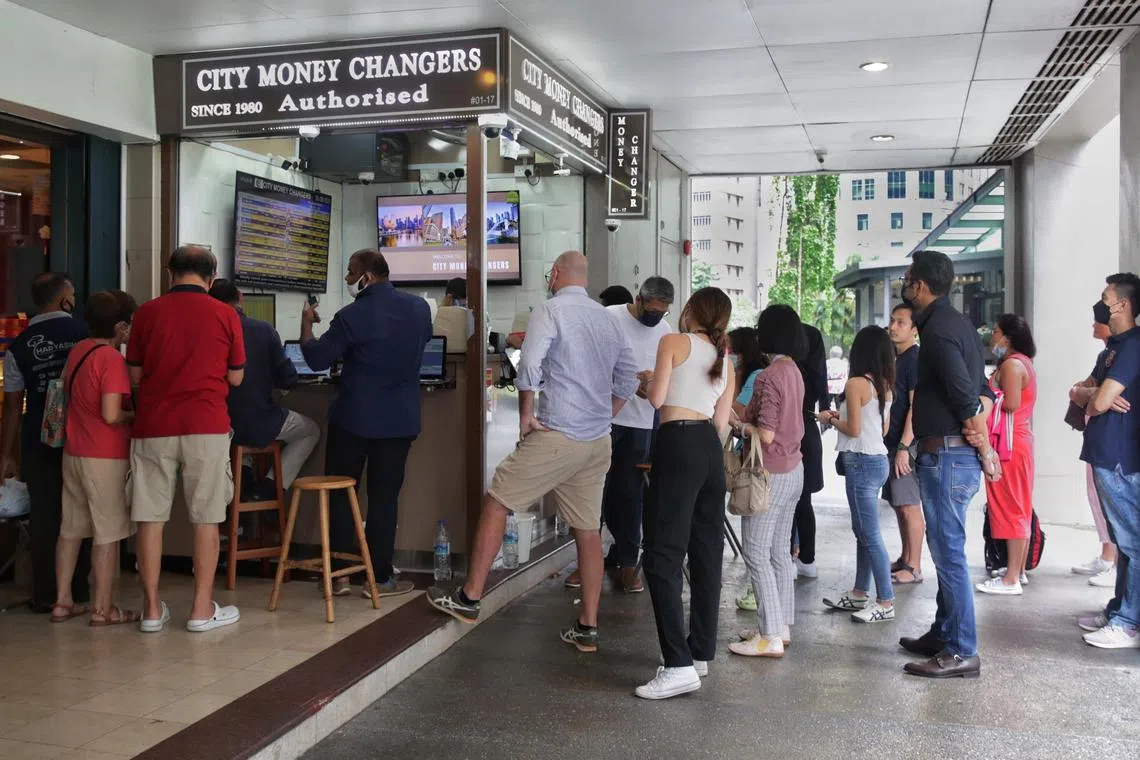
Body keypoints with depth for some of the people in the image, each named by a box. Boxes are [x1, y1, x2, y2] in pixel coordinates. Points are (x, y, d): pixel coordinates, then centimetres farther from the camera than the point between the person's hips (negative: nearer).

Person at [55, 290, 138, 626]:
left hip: (73, 452, 8)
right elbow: (111, 415, -23)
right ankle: (103, 609, 6)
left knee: (71, 528, 15)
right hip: (105, 458, -8)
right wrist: (136, 417, -6)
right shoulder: (112, 359, -18)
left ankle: (62, 601, 22)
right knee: (108, 533, 0)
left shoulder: (78, 350, 7)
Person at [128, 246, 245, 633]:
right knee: (206, 519, 5)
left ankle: (153, 609, 13)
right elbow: (235, 378, 5)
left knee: (151, 518, 8)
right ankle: (202, 609, 9)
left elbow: (135, 375, 9)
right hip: (206, 427, -2)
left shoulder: (146, 313, 3)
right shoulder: (225, 315, -1)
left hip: (153, 427, 2)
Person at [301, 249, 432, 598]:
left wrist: (307, 323, 6)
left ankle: (339, 574, 14)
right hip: (400, 420, 3)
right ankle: (380, 579, 8)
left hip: (353, 418, -3)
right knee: (384, 497, 7)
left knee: (340, 494, 11)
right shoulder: (419, 307, 0)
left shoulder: (352, 316, -15)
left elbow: (317, 359, -9)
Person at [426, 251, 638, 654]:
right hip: (598, 442, 7)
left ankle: (469, 598, 13)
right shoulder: (608, 319, 13)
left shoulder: (550, 310, -7)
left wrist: (525, 415, -8)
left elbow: (529, 367, -20)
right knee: (588, 530, 10)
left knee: (496, 503, 7)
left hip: (557, 437, -7)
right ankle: (587, 628, 16)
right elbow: (628, 381, 15)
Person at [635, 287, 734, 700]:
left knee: (663, 557, -8)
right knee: (707, 554, 13)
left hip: (678, 444, -8)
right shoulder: (725, 360, 18)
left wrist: (652, 381, 15)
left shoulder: (674, 342, -1)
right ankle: (701, 652, 23)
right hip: (712, 449, 8)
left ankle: (679, 666, -14)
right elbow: (722, 422, 16)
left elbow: (656, 399, -4)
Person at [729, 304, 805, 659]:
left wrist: (742, 427, -5)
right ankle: (781, 625, 23)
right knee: (779, 552, 15)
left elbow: (766, 434, -22)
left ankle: (770, 636, 1)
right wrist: (745, 417, 8)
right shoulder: (794, 371, 8)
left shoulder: (770, 376, -19)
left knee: (756, 554, -3)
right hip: (793, 470, 9)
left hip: (771, 475, -9)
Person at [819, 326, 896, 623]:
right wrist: (842, 416, 18)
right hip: (878, 459, 9)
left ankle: (886, 603, -2)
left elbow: (853, 429, -16)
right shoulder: (885, 386, 10)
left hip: (861, 462, -9)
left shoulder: (856, 384, -14)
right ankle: (859, 594, 25)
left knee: (870, 535, -5)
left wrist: (831, 419, 2)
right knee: (862, 531, 17)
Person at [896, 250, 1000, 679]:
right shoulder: (957, 324, 16)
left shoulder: (939, 329, -15)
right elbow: (984, 393, 16)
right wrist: (980, 437, 4)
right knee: (945, 548, 17)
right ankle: (943, 635, 29)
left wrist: (985, 449, -10)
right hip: (956, 455, 10)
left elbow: (968, 397, -21)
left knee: (949, 552, -5)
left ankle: (962, 652, 2)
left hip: (946, 455, -10)